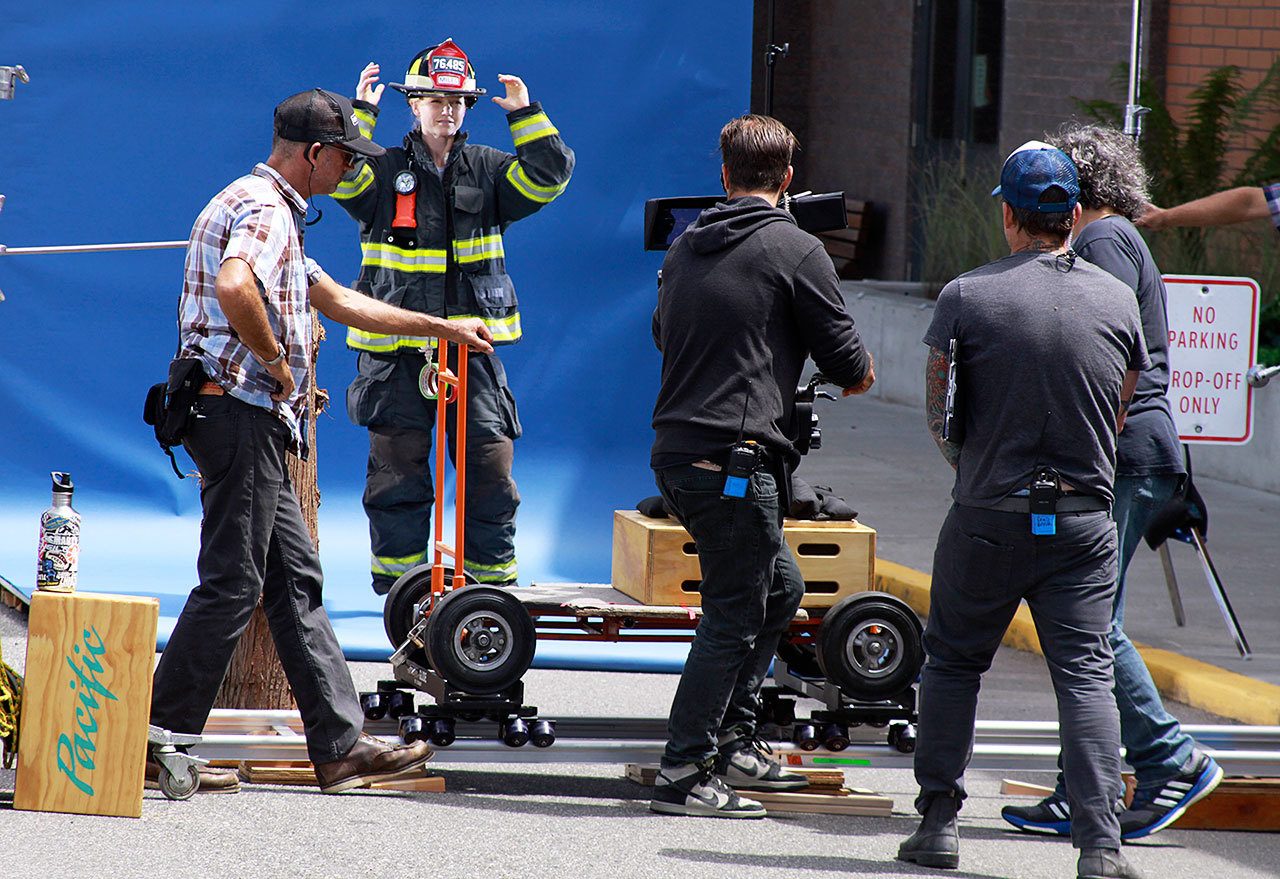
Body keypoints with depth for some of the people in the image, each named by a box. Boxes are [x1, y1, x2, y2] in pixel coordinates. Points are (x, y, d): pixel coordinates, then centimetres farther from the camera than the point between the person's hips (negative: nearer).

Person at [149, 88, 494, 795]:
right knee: (231, 584, -7)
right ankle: (160, 743, -4)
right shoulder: (264, 209, -13)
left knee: (296, 580, 10)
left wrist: (444, 328, 33)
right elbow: (234, 288, -34)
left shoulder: (268, 209, 22)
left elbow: (338, 300, 30)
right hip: (241, 412, -11)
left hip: (251, 423, 11)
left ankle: (342, 745, 11)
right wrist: (278, 362, -19)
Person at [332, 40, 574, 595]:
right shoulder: (384, 172, 5)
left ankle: (493, 575, 9)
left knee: (490, 462, -1)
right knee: (398, 470, 1)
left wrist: (525, 115, -6)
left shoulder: (487, 170, 11)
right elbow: (338, 176, -12)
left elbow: (549, 176, 1)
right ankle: (397, 584, 9)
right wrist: (361, 113, -16)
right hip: (398, 350, -2)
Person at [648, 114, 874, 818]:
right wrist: (860, 371, 19)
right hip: (735, 456, -8)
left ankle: (733, 741, 24)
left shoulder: (686, 247, 13)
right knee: (732, 617, -3)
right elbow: (846, 361, -4)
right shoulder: (796, 251, -7)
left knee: (780, 587, 22)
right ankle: (684, 774, -6)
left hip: (674, 450, 8)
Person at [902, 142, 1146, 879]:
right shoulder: (1117, 300, 1)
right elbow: (1120, 412, 11)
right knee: (1086, 674, 0)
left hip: (988, 517, -1)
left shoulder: (967, 296, -6)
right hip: (1084, 517, 1)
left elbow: (937, 409, 1)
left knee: (954, 662, 15)